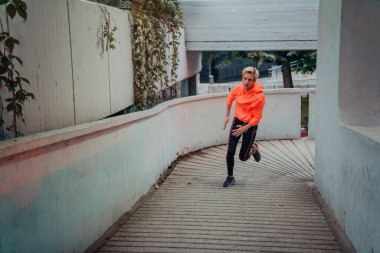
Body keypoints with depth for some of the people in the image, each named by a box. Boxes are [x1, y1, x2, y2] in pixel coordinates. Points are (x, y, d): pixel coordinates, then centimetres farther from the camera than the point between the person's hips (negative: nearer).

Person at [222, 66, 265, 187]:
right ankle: (230, 177, 17)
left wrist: (244, 128, -16)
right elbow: (230, 98, 11)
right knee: (230, 152, -2)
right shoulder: (238, 88, -12)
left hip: (250, 125, -4)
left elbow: (257, 117, -17)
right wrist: (227, 116, 14)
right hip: (237, 121, 4)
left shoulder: (259, 95, -26)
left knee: (243, 157, 5)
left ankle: (253, 148, 38)